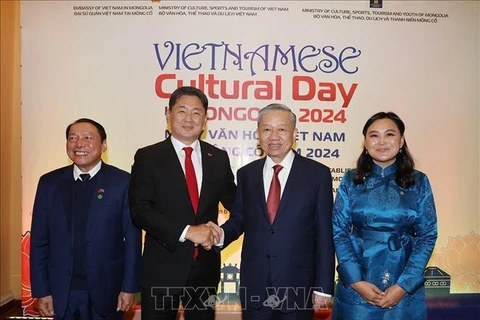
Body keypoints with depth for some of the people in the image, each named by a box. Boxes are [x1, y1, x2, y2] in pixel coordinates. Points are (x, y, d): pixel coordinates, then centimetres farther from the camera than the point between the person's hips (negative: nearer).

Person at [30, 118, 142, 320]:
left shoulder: (122, 182, -7)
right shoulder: (49, 182, 2)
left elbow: (132, 239, -6)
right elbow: (39, 241, 3)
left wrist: (129, 287, -7)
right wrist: (41, 291, 1)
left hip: (106, 290, -2)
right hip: (62, 292, 3)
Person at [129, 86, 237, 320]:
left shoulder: (219, 158, 4)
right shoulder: (148, 157, -5)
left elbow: (236, 204, 12)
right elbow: (140, 210, -14)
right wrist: (186, 231, -21)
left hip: (206, 267, 3)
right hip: (162, 268, -3)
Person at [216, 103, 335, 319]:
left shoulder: (317, 173, -5)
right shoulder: (246, 174, 4)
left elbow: (325, 235, -5)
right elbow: (238, 219, 10)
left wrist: (323, 286, -5)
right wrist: (221, 234, -12)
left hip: (298, 285, -2)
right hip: (254, 285, 2)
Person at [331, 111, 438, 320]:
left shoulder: (419, 182, -1)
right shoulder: (350, 181, -2)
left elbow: (427, 235, -2)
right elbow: (339, 232, -4)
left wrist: (403, 285, -10)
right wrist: (356, 281, -12)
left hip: (405, 286, 1)